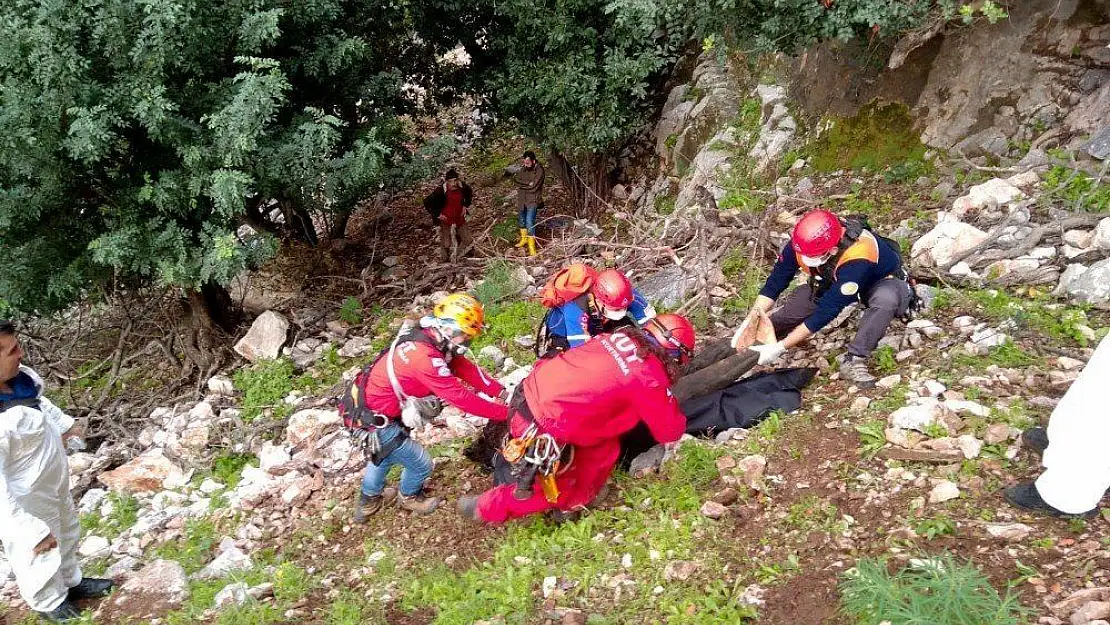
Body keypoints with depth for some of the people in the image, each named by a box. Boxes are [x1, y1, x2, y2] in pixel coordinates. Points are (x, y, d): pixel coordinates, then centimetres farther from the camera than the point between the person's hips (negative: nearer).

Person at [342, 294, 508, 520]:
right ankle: (409, 497, 42)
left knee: (385, 452, 34)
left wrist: (501, 392, -8)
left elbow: (467, 369, -1)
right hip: (376, 419, -9)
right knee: (421, 465, 10)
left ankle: (368, 501, 57)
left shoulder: (430, 339, -4)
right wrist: (506, 413, -26)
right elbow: (461, 398, -32)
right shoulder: (424, 356, -34)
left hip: (369, 406, 9)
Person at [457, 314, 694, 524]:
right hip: (539, 431, -7)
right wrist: (677, 418, 24)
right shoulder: (650, 377, -11)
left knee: (604, 448, 17)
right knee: (569, 493, 16)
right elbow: (670, 431, 1)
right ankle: (487, 507, 21)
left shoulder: (619, 335, 7)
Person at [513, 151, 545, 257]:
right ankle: (524, 239, 42)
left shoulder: (539, 170, -16)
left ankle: (531, 247, -11)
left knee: (530, 222, -15)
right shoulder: (524, 168, 2)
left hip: (533, 200, -7)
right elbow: (516, 178, -9)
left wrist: (522, 184, -10)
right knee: (521, 219, 20)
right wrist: (528, 183, -20)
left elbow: (533, 186, -21)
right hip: (522, 199, 7)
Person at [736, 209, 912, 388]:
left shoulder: (857, 258, -44)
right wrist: (749, 322, -28)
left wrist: (780, 348, -40)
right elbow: (775, 283, -17)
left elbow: (827, 311, -40)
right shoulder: (802, 242, -28)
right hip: (836, 280, 6)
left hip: (881, 279, -5)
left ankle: (853, 360, -28)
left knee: (885, 299, -39)